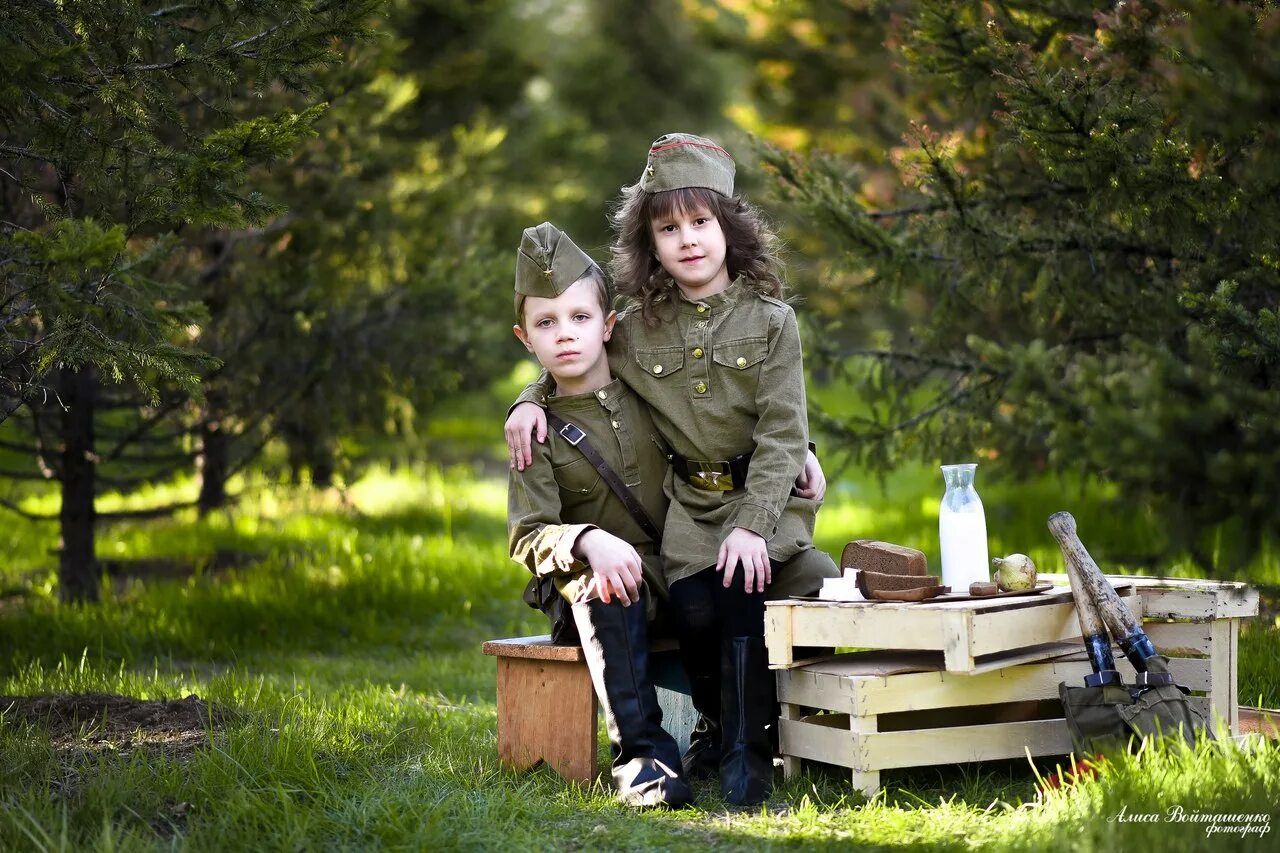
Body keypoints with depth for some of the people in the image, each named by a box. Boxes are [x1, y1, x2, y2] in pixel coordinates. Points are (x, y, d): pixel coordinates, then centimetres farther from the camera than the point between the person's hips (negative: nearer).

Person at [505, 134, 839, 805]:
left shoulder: (770, 321, -3)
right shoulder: (637, 329, 5)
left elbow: (782, 434, -9)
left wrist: (752, 526, -21)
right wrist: (531, 399, 4)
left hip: (766, 498, -2)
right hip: (691, 505, 2)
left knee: (744, 593, -29)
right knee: (693, 610, -23)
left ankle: (746, 755, -17)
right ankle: (715, 723, 6)